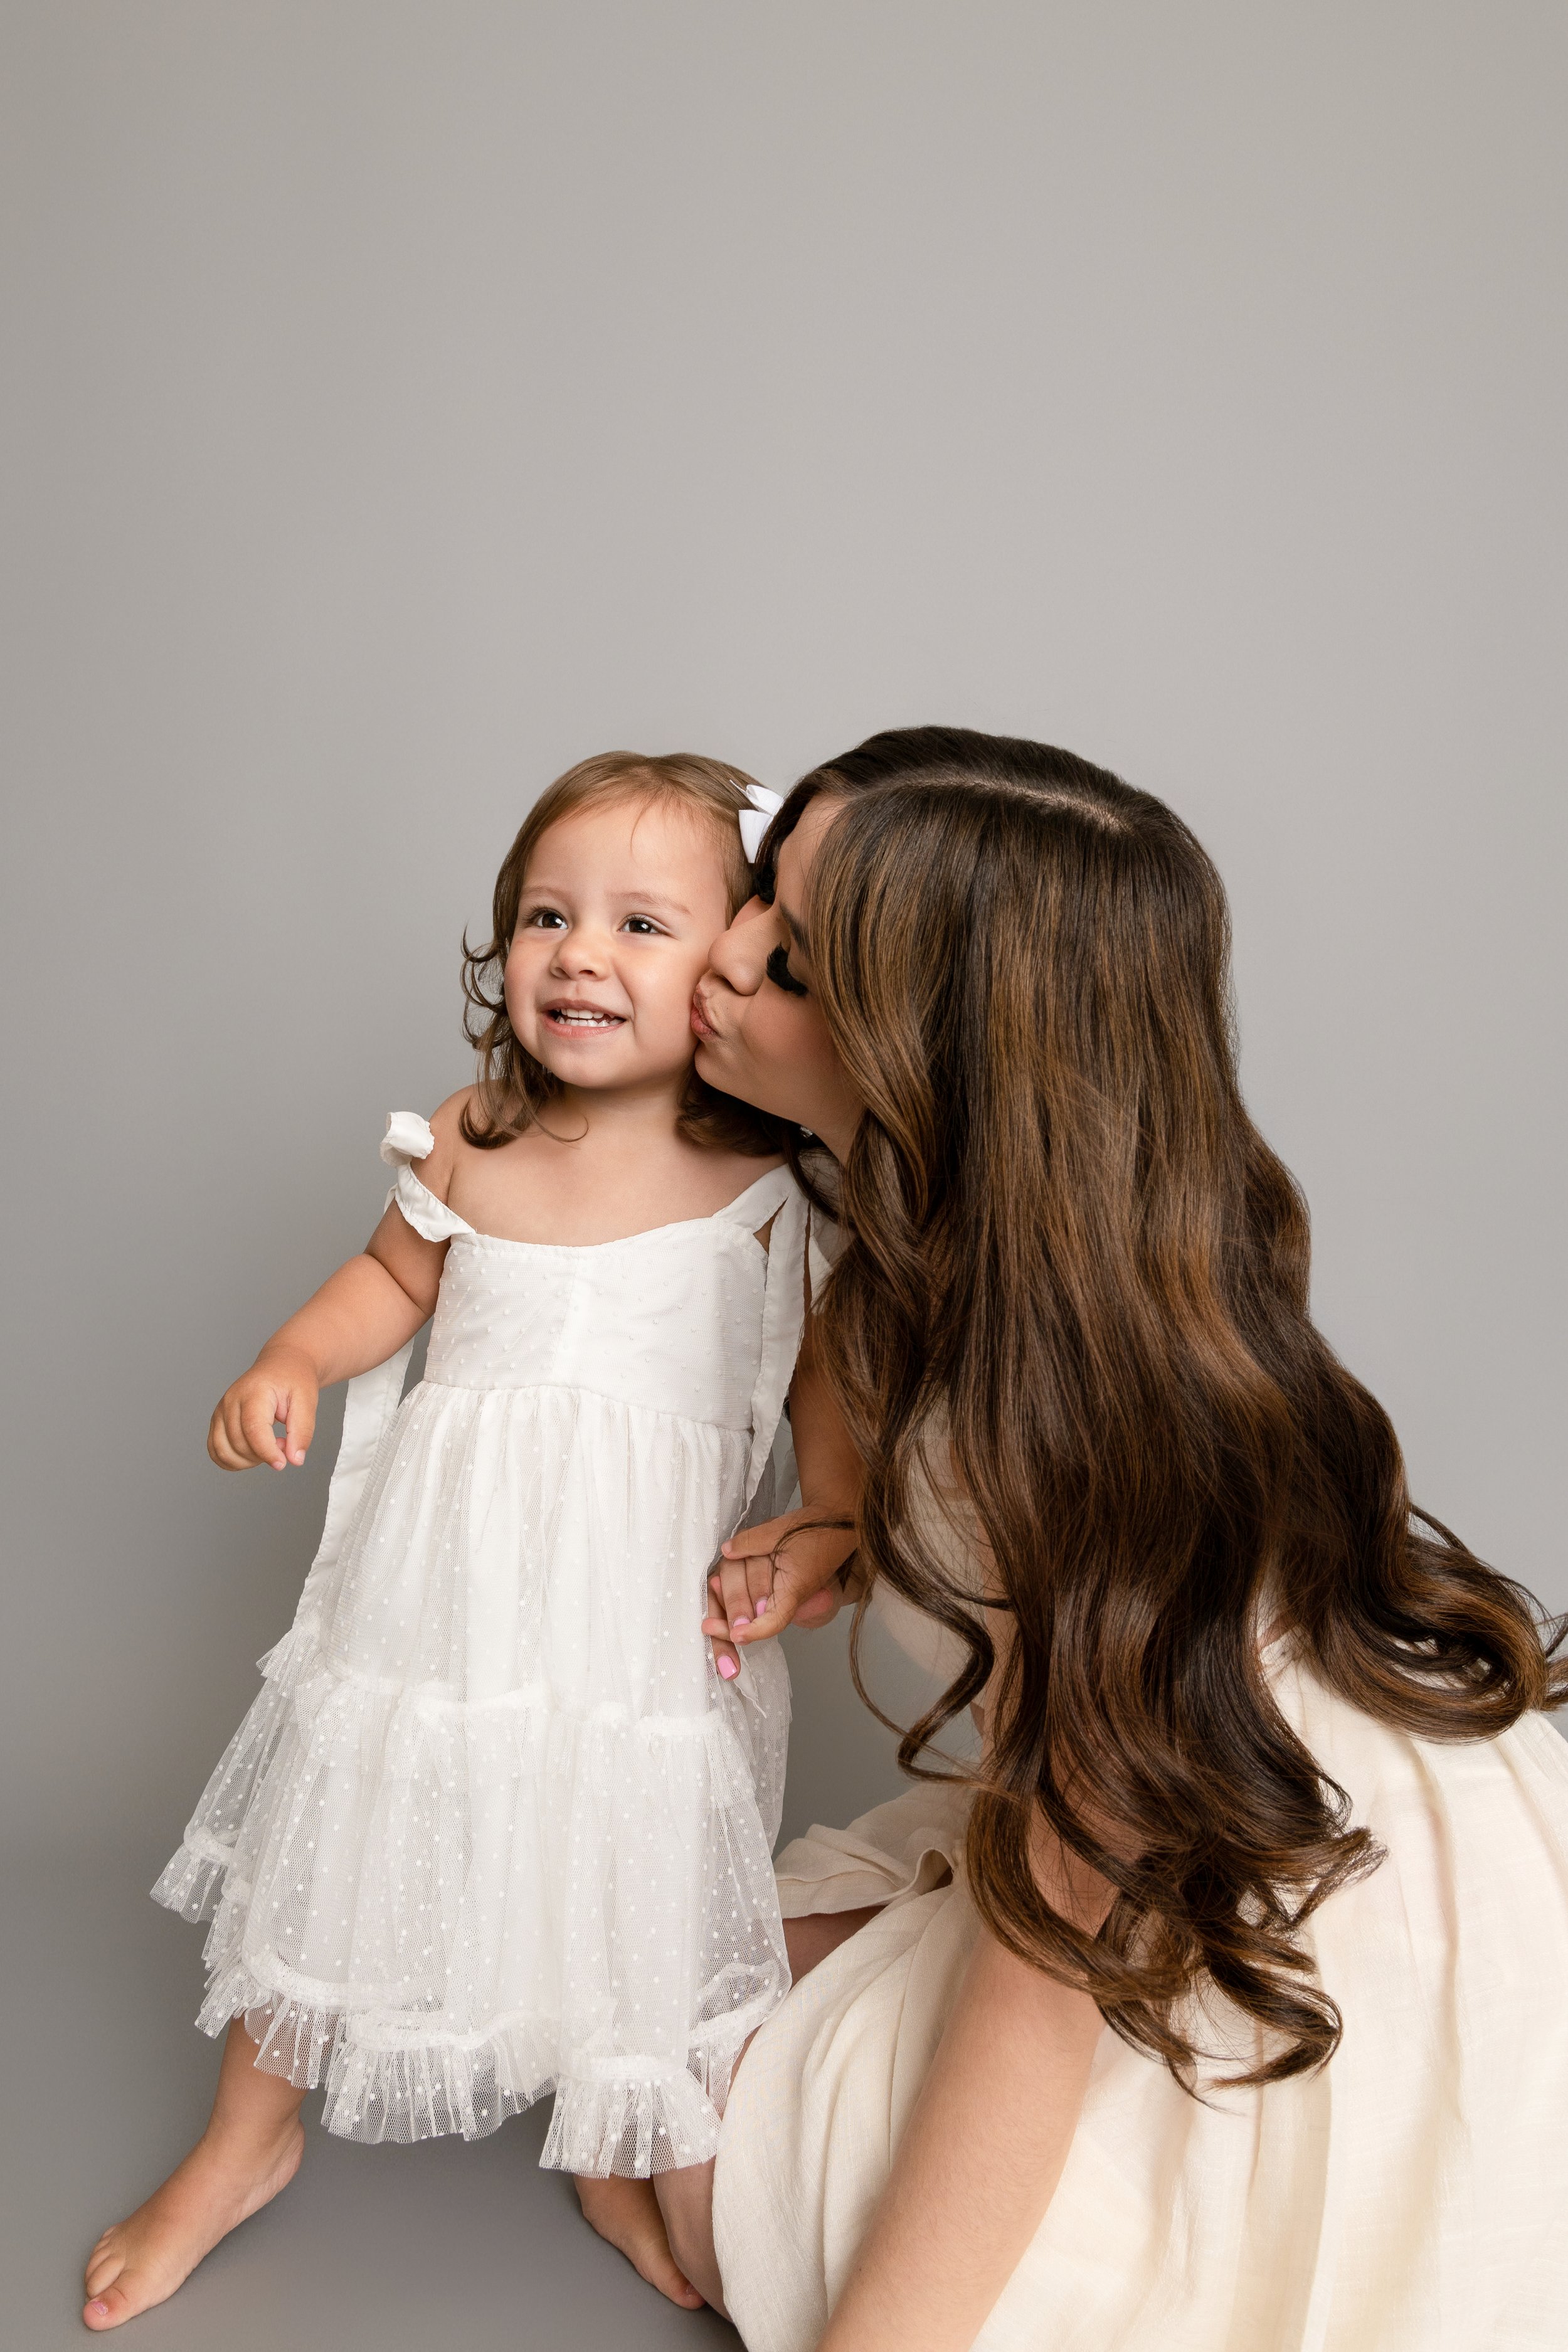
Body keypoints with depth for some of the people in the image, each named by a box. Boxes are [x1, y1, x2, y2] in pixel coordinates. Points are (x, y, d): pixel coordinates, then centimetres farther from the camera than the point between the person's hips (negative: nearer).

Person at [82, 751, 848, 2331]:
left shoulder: (767, 1182, -11)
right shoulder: (469, 1145, -4)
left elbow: (819, 1383, -2)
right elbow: (392, 1277, 13)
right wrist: (291, 1365, -3)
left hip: (646, 1606, -2)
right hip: (440, 1582, 3)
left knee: (636, 1876, 11)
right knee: (340, 1843, 16)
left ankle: (622, 2164, 43)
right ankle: (248, 2143, 44)